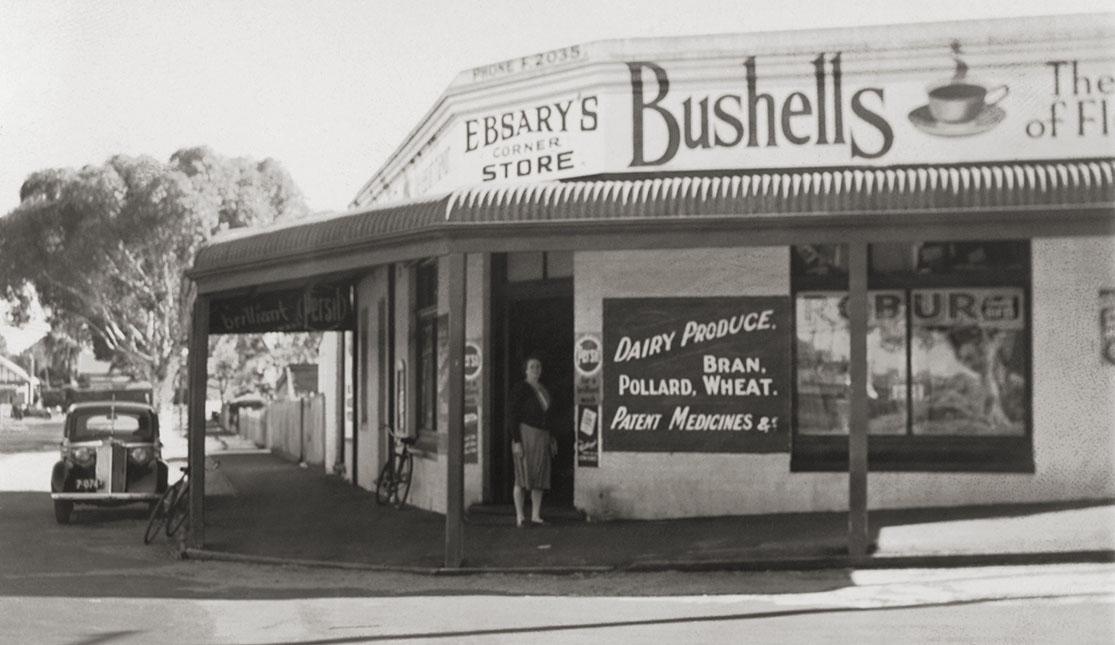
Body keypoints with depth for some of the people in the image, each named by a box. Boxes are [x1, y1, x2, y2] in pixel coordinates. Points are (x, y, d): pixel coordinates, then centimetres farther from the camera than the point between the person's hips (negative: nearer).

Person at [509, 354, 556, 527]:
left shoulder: (543, 389, 14)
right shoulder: (520, 389, -8)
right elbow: (513, 416, -11)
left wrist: (551, 439, 16)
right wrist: (516, 442, -18)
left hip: (541, 436, 7)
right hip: (524, 434, -7)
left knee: (540, 476, 3)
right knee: (522, 475, -10)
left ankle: (535, 515, 6)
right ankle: (519, 516, -9)